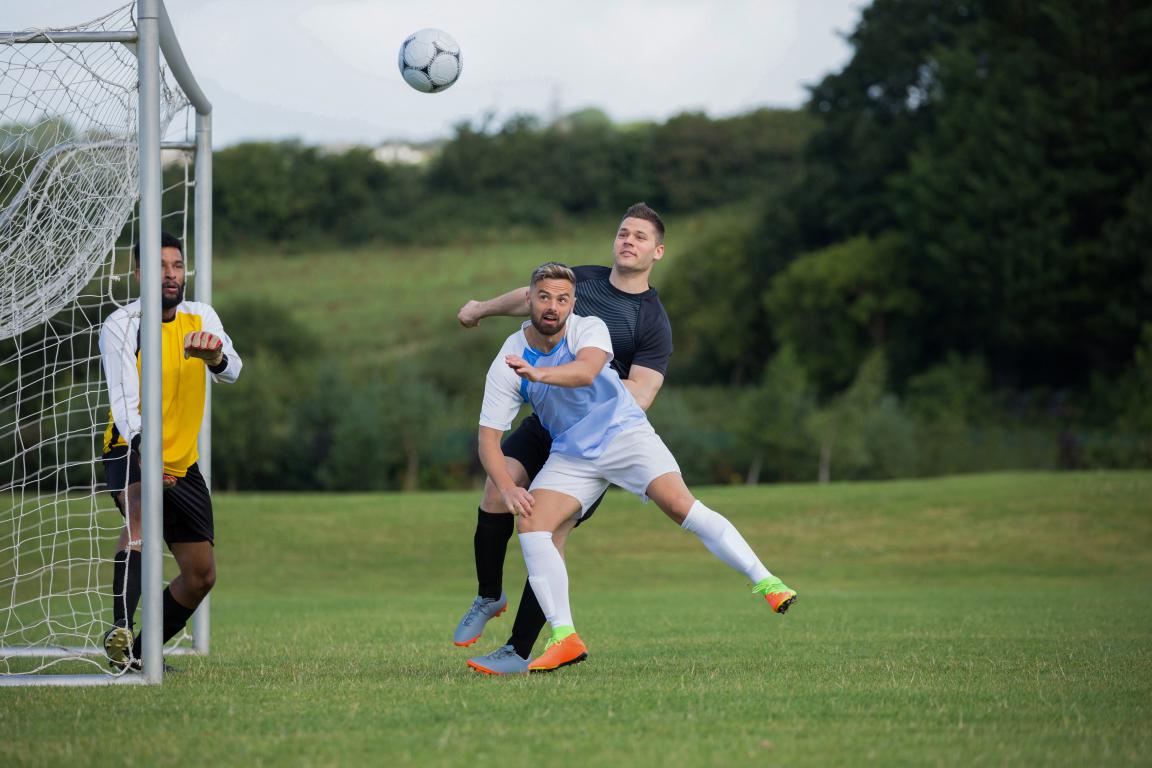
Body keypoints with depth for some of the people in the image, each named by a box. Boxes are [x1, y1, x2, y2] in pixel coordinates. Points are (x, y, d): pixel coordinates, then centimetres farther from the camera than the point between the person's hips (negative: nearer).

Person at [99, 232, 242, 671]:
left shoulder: (201, 318, 3)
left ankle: (141, 651, 25)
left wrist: (213, 355, -38)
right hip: (130, 453, -6)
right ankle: (120, 630, -47)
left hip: (183, 464, 6)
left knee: (201, 575, 6)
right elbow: (124, 400, -22)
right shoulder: (121, 326, -11)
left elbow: (232, 372, -13)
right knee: (141, 506, -38)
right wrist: (142, 447, -41)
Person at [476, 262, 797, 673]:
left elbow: (586, 370, -38)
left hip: (623, 433, -3)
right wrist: (507, 487, -23)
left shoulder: (588, 329, -15)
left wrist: (539, 374, -57)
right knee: (532, 525, -18)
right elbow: (489, 435, -7)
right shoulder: (507, 362, -9)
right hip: (571, 453, 3)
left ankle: (765, 581, -20)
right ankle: (565, 639, -14)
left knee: (681, 505, -23)